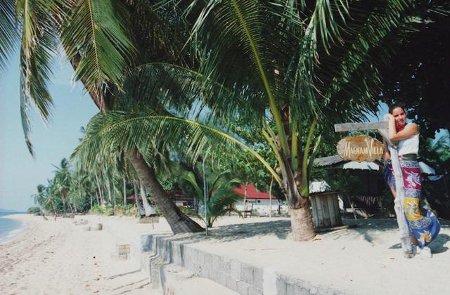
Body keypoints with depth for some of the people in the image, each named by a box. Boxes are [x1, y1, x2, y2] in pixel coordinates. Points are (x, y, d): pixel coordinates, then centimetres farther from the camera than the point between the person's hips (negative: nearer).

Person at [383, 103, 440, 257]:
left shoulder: (412, 126, 3)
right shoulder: (391, 132, 18)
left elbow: (393, 137, -15)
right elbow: (386, 157, 11)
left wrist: (390, 120, 0)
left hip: (409, 169, -5)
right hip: (393, 171, 5)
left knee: (411, 206, -15)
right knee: (402, 206, -1)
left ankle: (423, 242, -1)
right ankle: (415, 241, 5)